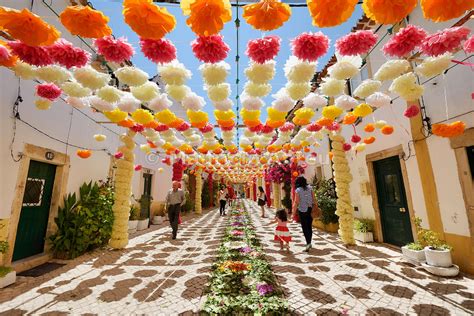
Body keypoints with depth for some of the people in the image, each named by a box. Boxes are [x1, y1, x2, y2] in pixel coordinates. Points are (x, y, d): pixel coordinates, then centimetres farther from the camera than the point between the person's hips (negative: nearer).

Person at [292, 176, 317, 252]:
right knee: (309, 226, 16)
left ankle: (308, 243, -5)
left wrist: (293, 213, -9)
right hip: (310, 209, 4)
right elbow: (314, 199, -1)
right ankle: (309, 243, 28)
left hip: (302, 210, -4)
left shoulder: (298, 190, -10)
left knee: (305, 227, 5)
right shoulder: (310, 188, 1)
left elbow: (296, 202, -12)